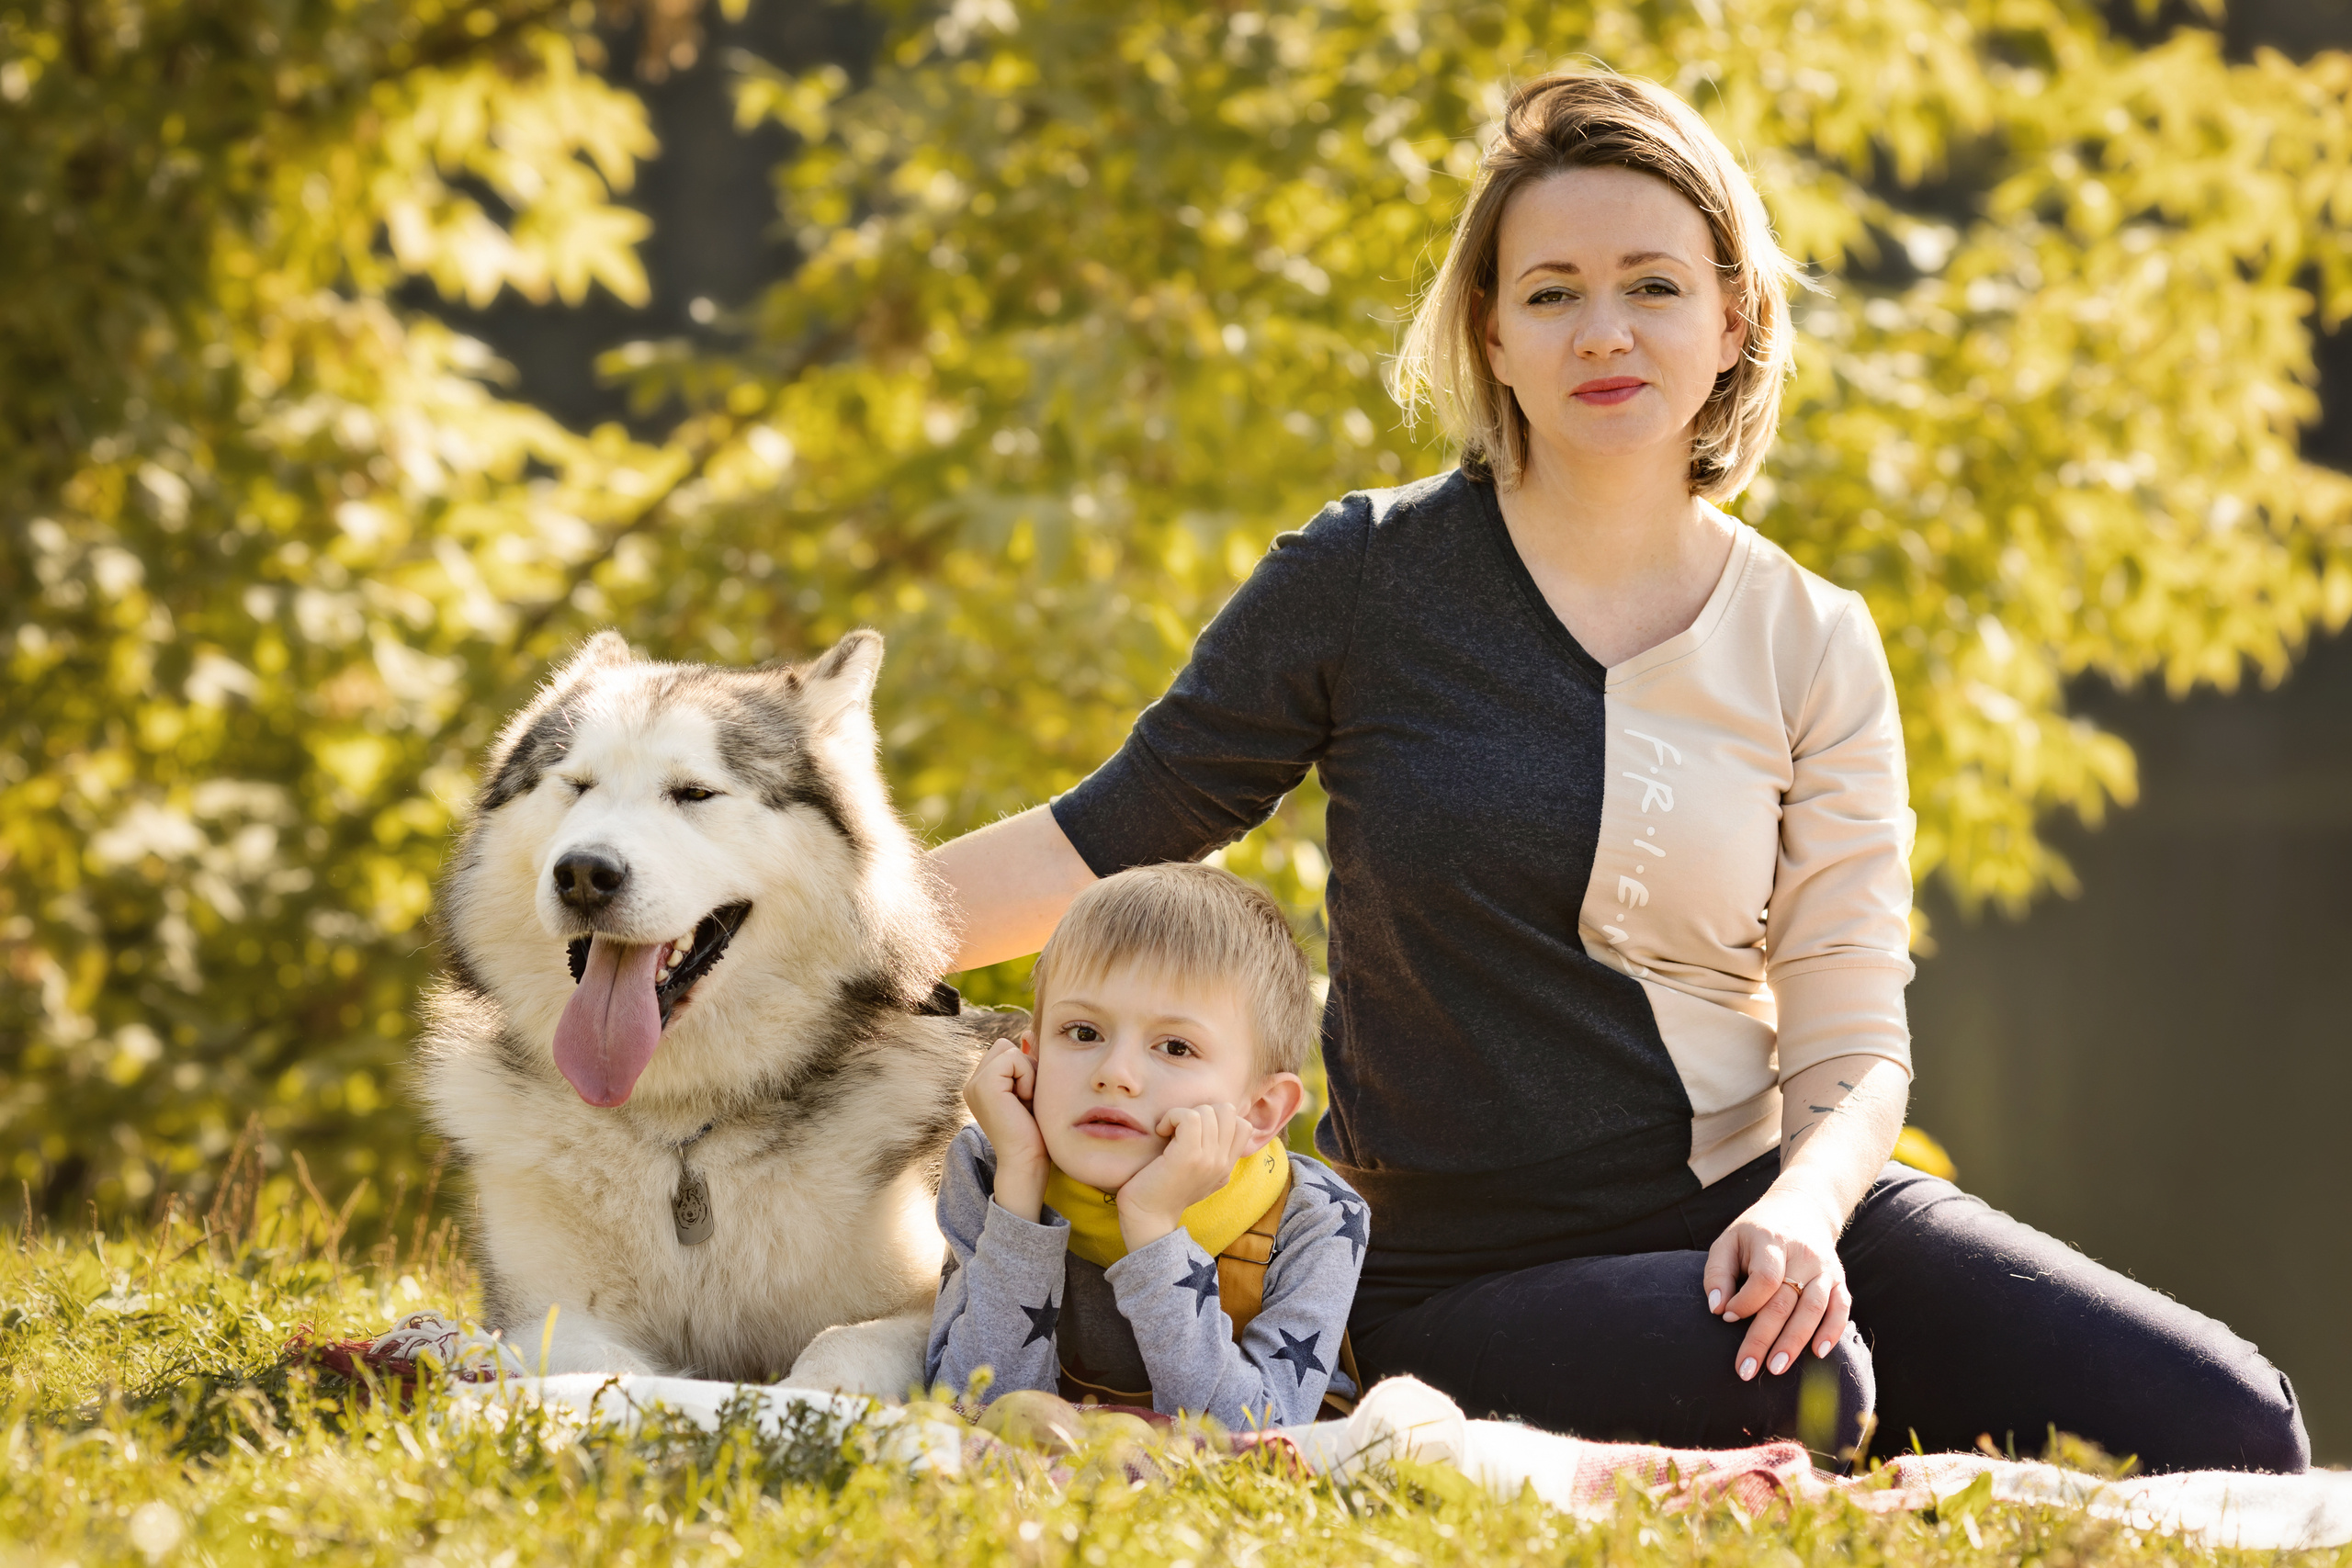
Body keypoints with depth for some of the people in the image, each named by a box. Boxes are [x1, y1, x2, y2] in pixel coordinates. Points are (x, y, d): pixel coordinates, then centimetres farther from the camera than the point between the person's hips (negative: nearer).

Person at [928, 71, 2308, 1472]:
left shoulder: (1811, 647, 5)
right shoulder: (1371, 578, -2)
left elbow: (1851, 1047, 3)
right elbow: (1114, 839, 4)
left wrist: (1805, 1208, -19)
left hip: (1754, 1210, 3)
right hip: (1477, 1281, -3)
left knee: (2232, 1432, -17)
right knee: (1797, 1397, -35)